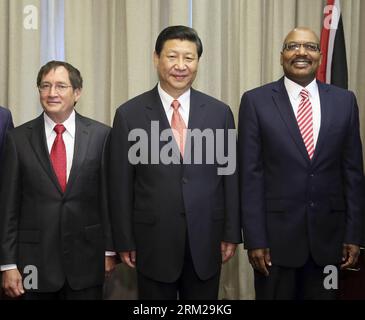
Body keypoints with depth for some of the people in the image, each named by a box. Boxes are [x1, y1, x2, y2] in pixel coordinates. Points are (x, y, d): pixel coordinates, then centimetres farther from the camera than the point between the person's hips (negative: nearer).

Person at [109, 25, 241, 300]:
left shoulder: (220, 112, 2)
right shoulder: (129, 115, -3)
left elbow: (230, 177, 5)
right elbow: (121, 185, -1)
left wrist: (231, 235, 3)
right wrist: (125, 242, -2)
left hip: (206, 241, 2)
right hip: (153, 242, -1)